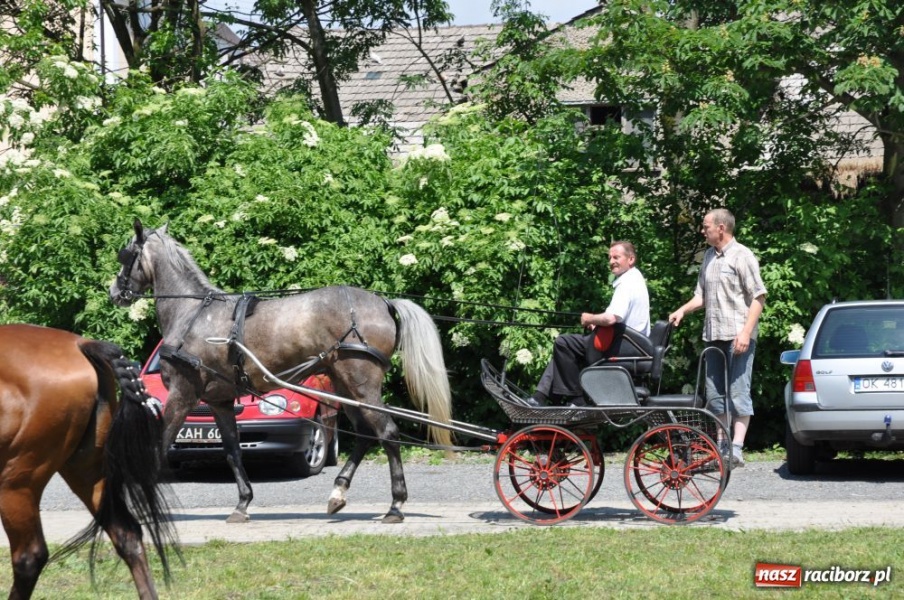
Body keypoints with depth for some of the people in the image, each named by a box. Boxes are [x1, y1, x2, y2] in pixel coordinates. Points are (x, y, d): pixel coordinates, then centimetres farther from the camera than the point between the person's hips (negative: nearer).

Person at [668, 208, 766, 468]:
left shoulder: (742, 256, -6)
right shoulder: (709, 256, 17)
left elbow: (758, 297, -10)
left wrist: (746, 332, -18)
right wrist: (683, 310, 4)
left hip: (737, 337, -8)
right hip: (713, 336, 8)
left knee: (738, 393, -9)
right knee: (715, 395, 11)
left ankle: (737, 448, -11)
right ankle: (721, 446, 18)